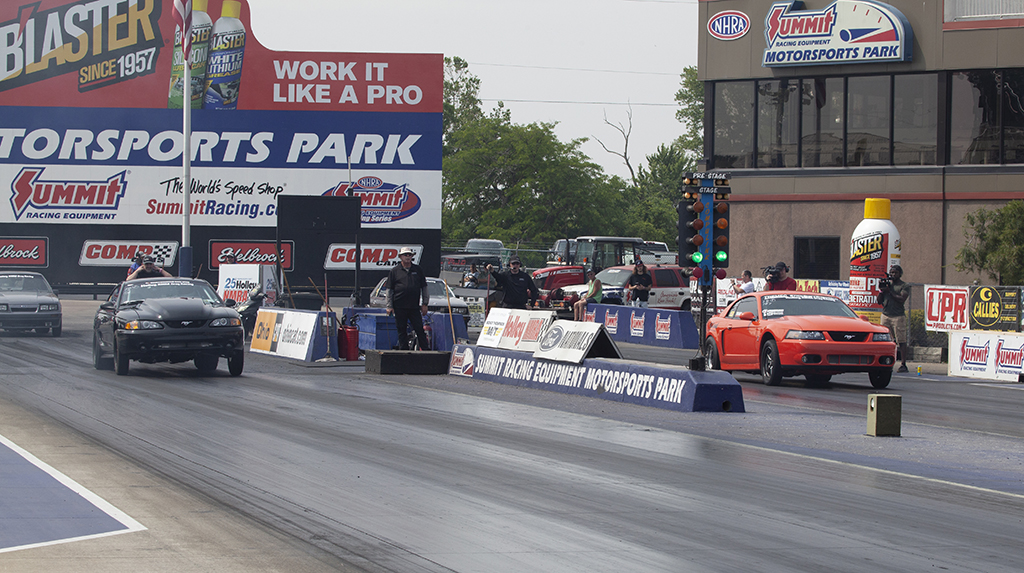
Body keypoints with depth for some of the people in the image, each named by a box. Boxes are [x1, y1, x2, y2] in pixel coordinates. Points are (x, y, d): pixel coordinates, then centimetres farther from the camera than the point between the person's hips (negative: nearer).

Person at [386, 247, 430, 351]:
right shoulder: (395, 271, 6)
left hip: (414, 306, 1)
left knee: (420, 330, -1)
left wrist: (425, 304, 6)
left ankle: (426, 350, 2)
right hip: (399, 306, -1)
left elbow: (424, 288, 14)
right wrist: (389, 306, -1)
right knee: (401, 330, 4)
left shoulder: (417, 270, 11)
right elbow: (389, 290, 6)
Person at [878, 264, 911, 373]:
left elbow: (902, 299, -13)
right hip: (885, 315, 5)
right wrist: (881, 291, 0)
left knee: (901, 341, -6)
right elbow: (879, 301, 16)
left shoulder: (905, 286, 2)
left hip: (898, 316, -5)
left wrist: (889, 291, -11)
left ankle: (903, 364, -6)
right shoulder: (886, 283, 17)